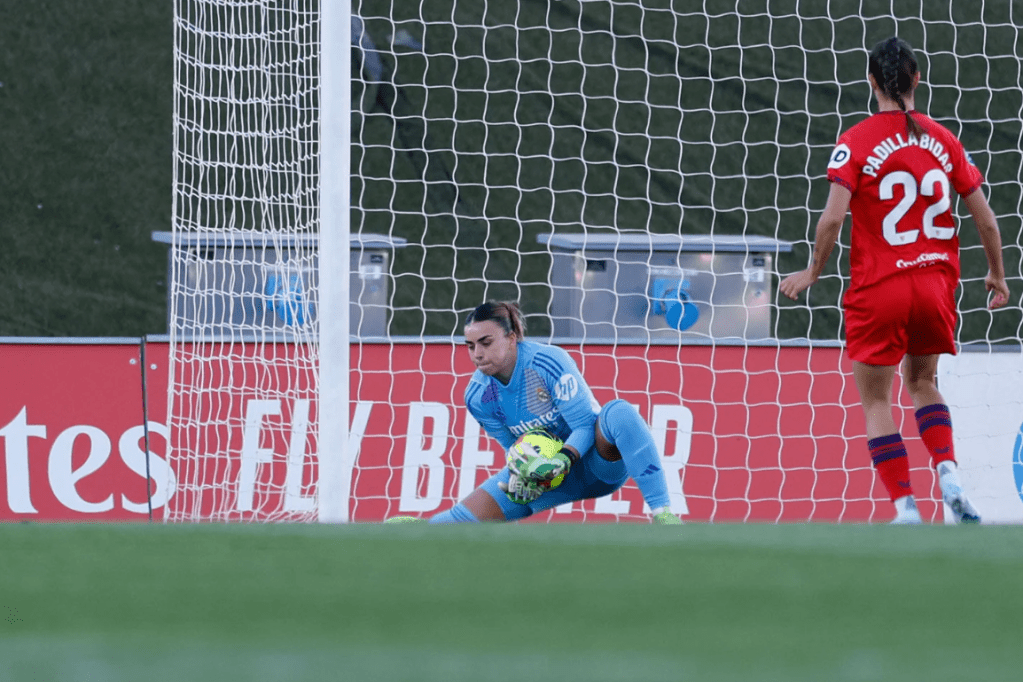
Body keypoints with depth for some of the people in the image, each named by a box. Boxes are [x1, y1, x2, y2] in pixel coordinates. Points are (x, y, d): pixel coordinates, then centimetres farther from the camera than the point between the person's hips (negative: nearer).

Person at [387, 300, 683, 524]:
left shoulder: (549, 362, -24)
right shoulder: (478, 397, -10)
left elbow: (586, 423, -21)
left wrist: (565, 458, -40)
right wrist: (520, 472, -22)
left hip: (596, 459, -4)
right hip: (548, 467, 4)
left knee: (618, 412, -38)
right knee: (466, 516, -14)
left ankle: (661, 515, -42)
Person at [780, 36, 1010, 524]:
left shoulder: (856, 142, -7)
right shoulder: (942, 140, 4)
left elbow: (832, 217, -16)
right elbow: (985, 217, 6)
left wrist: (813, 273, -1)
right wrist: (996, 274, 21)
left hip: (879, 287, -4)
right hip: (936, 283, 4)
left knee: (875, 399, 6)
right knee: (922, 381, 24)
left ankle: (906, 507, -5)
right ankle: (948, 475, 2)